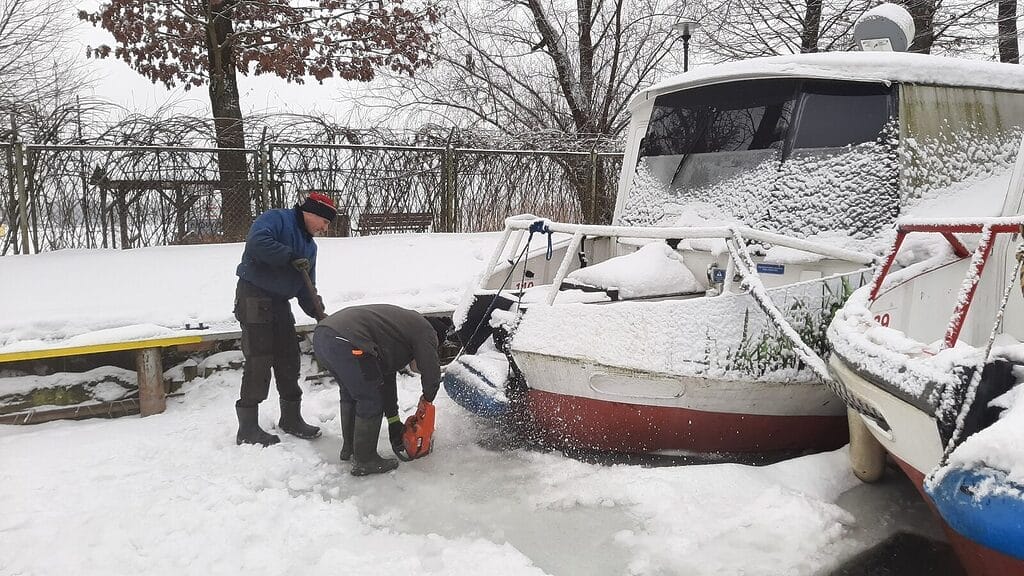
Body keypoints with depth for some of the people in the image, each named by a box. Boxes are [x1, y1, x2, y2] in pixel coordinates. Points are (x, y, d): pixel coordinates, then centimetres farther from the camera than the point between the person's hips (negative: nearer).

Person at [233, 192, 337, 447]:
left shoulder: (309, 246, 17)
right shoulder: (276, 219, -8)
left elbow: (306, 288, 16)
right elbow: (256, 243, -28)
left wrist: (318, 313, 0)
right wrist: (290, 257, -21)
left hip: (280, 302, 9)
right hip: (254, 298, -9)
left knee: (289, 360, 11)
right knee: (259, 362, -9)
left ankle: (291, 418, 25)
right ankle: (248, 428, -2)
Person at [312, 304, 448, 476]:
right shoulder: (425, 331, 11)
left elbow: (387, 377, 39)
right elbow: (432, 373, 5)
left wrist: (394, 421, 43)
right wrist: (427, 398, 27)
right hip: (346, 343, -10)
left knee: (350, 394, 28)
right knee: (371, 402, 6)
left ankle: (349, 448, 41)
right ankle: (364, 461, 17)